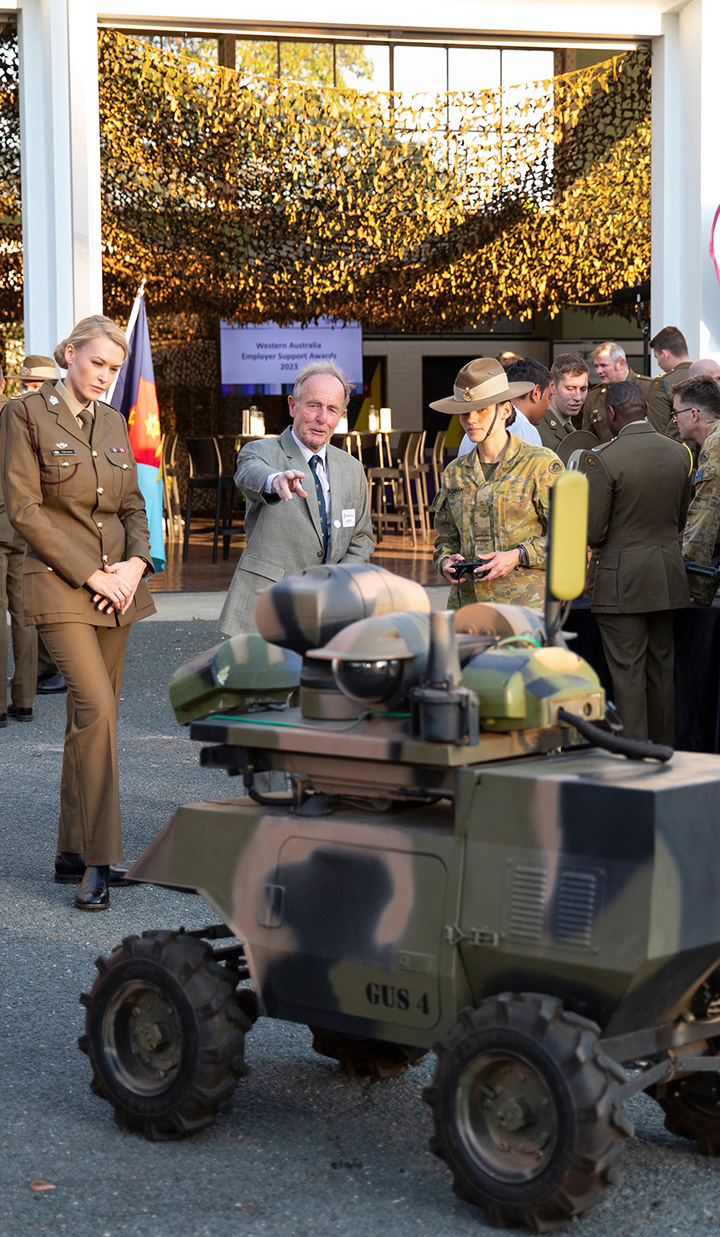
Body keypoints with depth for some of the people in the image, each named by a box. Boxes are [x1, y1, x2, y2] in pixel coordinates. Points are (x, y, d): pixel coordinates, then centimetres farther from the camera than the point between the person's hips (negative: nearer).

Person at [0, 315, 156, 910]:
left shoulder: (114, 423, 12)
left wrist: (135, 563, -5)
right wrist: (91, 575, -14)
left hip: (117, 585, 6)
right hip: (59, 584, -6)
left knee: (94, 715, 7)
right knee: (96, 708, -18)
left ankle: (75, 853, 15)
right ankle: (97, 863, -14)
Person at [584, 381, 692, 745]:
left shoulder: (603, 459, -16)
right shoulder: (680, 453, 3)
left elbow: (592, 532, -14)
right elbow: (680, 519, 13)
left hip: (622, 577, -6)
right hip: (669, 575, 6)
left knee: (627, 670, -1)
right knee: (662, 664, 15)